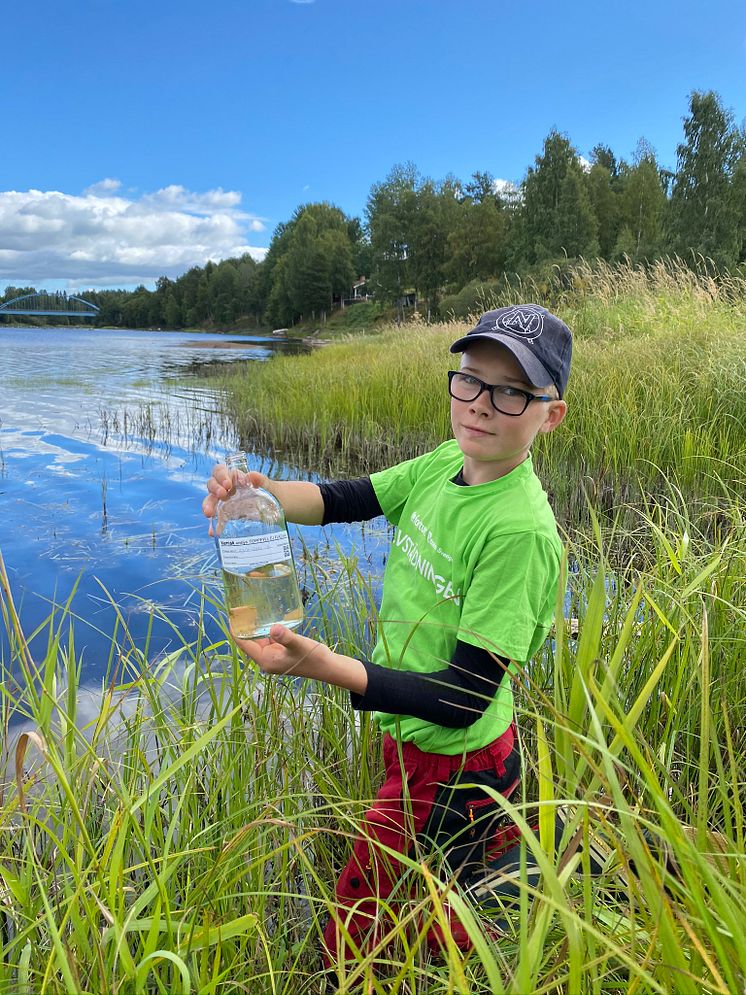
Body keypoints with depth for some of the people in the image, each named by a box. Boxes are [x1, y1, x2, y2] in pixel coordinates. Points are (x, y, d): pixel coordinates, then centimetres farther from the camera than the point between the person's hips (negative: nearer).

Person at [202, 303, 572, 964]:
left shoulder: (521, 531, -31)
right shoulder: (447, 463, -8)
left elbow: (464, 698, -31)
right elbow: (344, 500, -7)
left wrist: (328, 667, -42)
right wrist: (260, 492, -27)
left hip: (453, 766, -7)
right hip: (410, 734, 7)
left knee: (354, 939, 11)